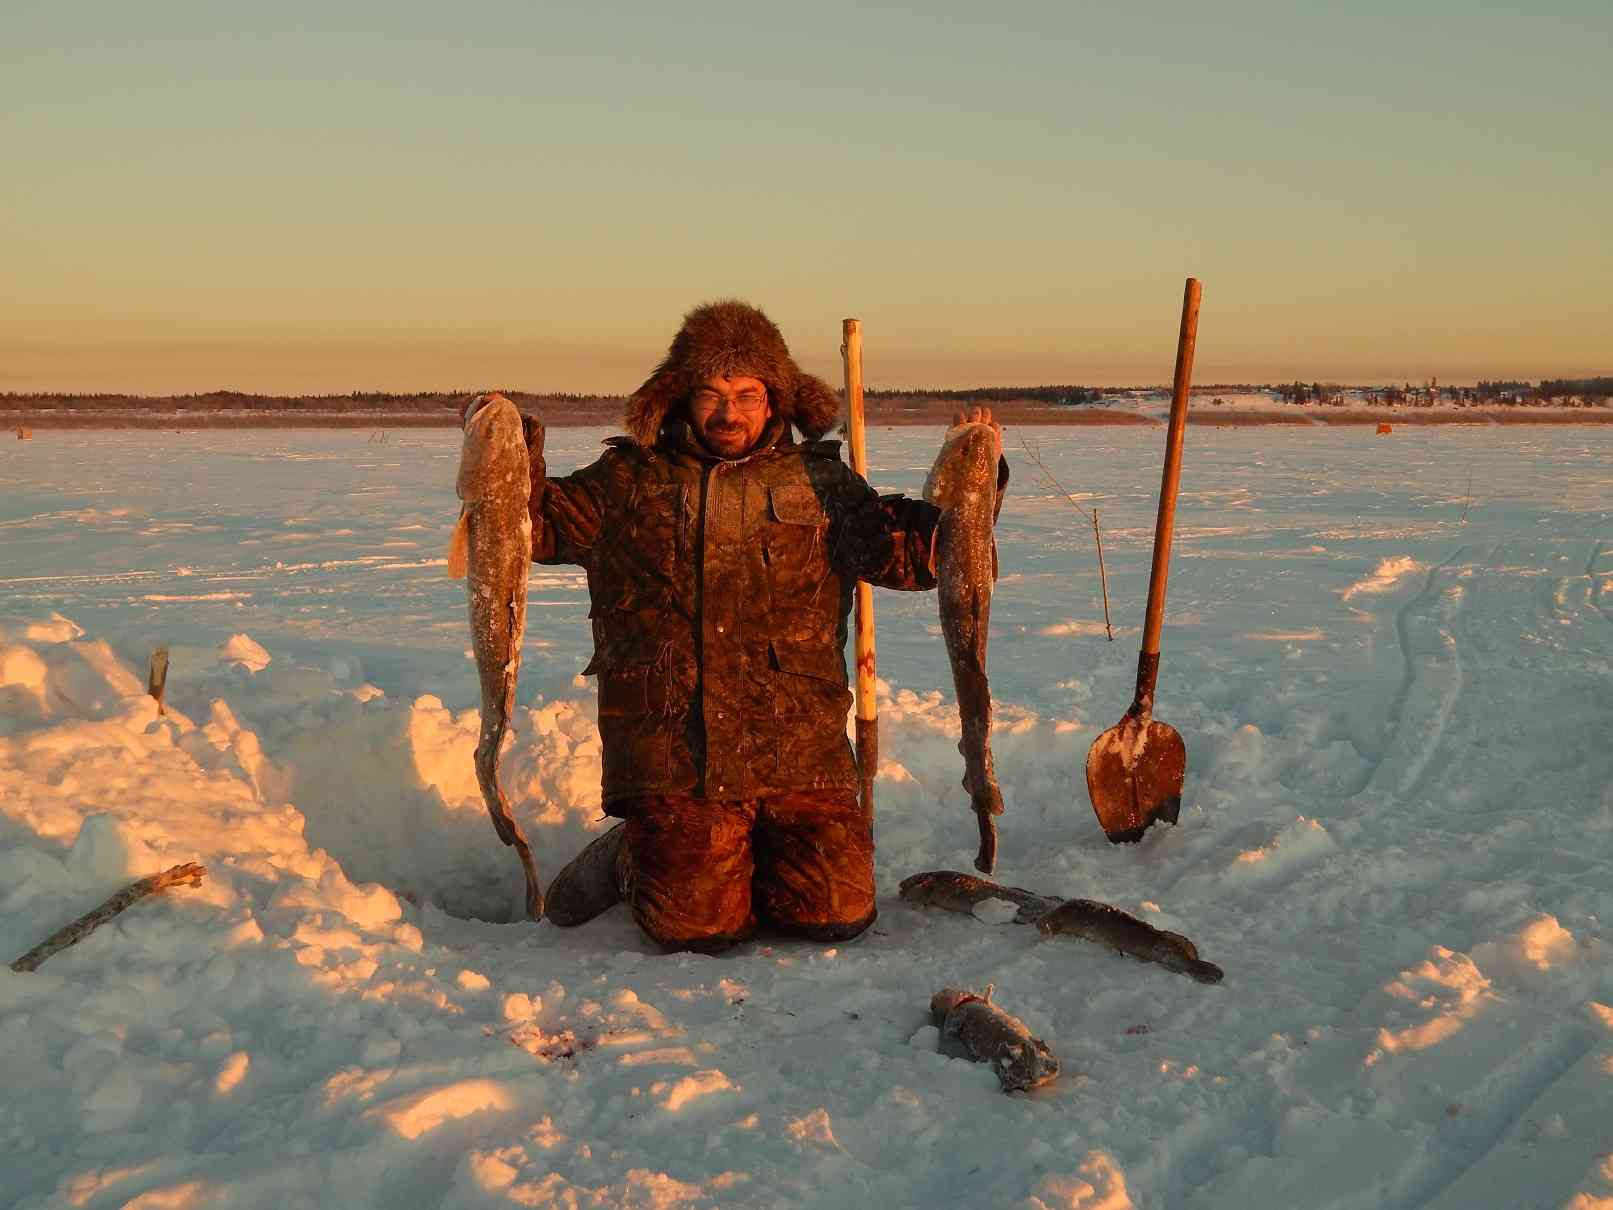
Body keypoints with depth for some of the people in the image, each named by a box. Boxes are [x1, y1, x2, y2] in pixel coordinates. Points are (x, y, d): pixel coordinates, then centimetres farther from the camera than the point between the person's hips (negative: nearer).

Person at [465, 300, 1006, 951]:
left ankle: (757, 855, 24)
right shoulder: (628, 480, 10)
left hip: (798, 745, 2)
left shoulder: (819, 482, 10)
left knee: (837, 914, -8)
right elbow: (539, 525, 8)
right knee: (696, 926, -10)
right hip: (669, 750, -1)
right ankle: (628, 861, 23)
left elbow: (915, 552, 4)